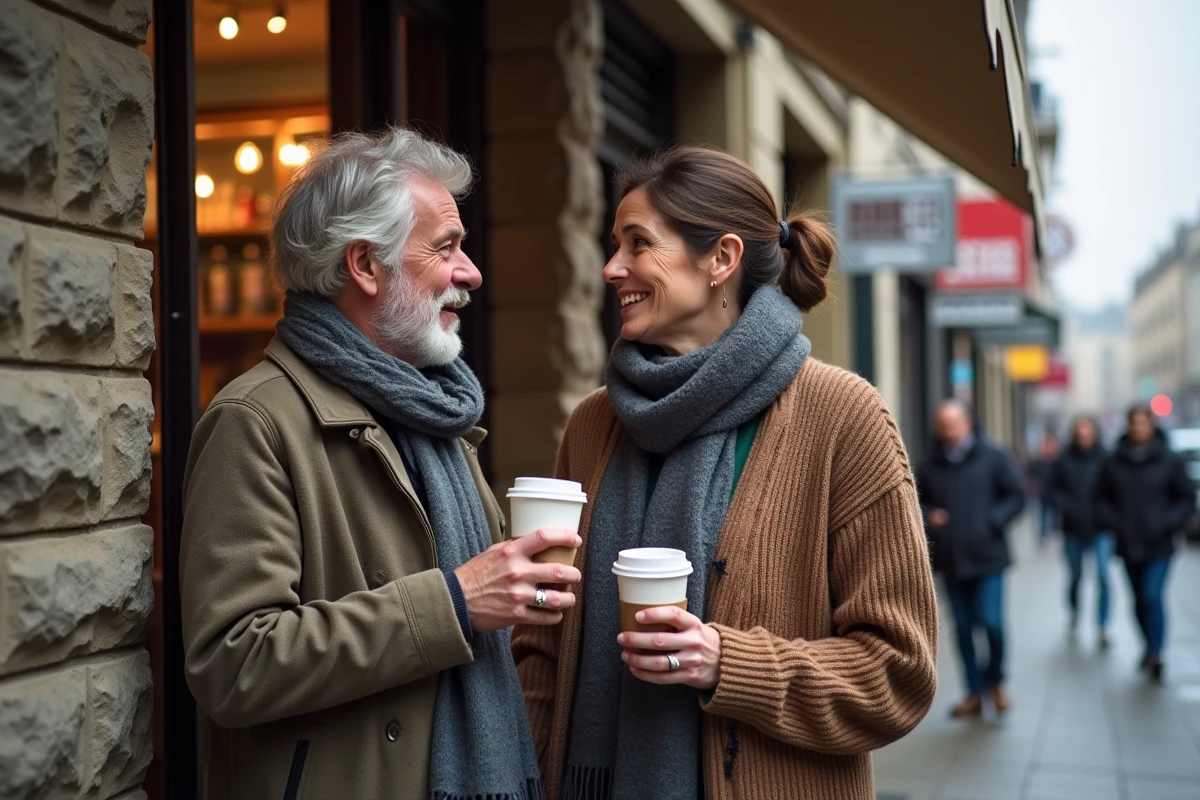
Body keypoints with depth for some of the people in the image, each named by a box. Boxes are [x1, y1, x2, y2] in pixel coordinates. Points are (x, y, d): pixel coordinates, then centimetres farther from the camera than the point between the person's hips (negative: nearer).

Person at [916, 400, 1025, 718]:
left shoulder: (992, 457, -2)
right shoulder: (931, 466, 7)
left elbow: (1016, 495, -1)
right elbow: (917, 502, 16)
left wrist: (994, 520, -15)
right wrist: (928, 515, -5)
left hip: (987, 556, -3)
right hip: (950, 560, 3)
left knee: (991, 621, -9)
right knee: (963, 628, 8)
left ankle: (996, 681, 16)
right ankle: (975, 692, 19)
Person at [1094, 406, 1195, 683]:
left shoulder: (1169, 460, -4)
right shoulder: (1113, 463, 1)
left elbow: (1187, 498, 1)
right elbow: (1102, 499, 10)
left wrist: (1168, 524, -11)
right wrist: (1113, 522, -5)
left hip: (1159, 546, -3)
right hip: (1128, 545, 3)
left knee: (1153, 596, -15)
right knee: (1140, 600, 12)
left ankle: (1155, 654, -15)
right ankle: (1151, 647, 28)